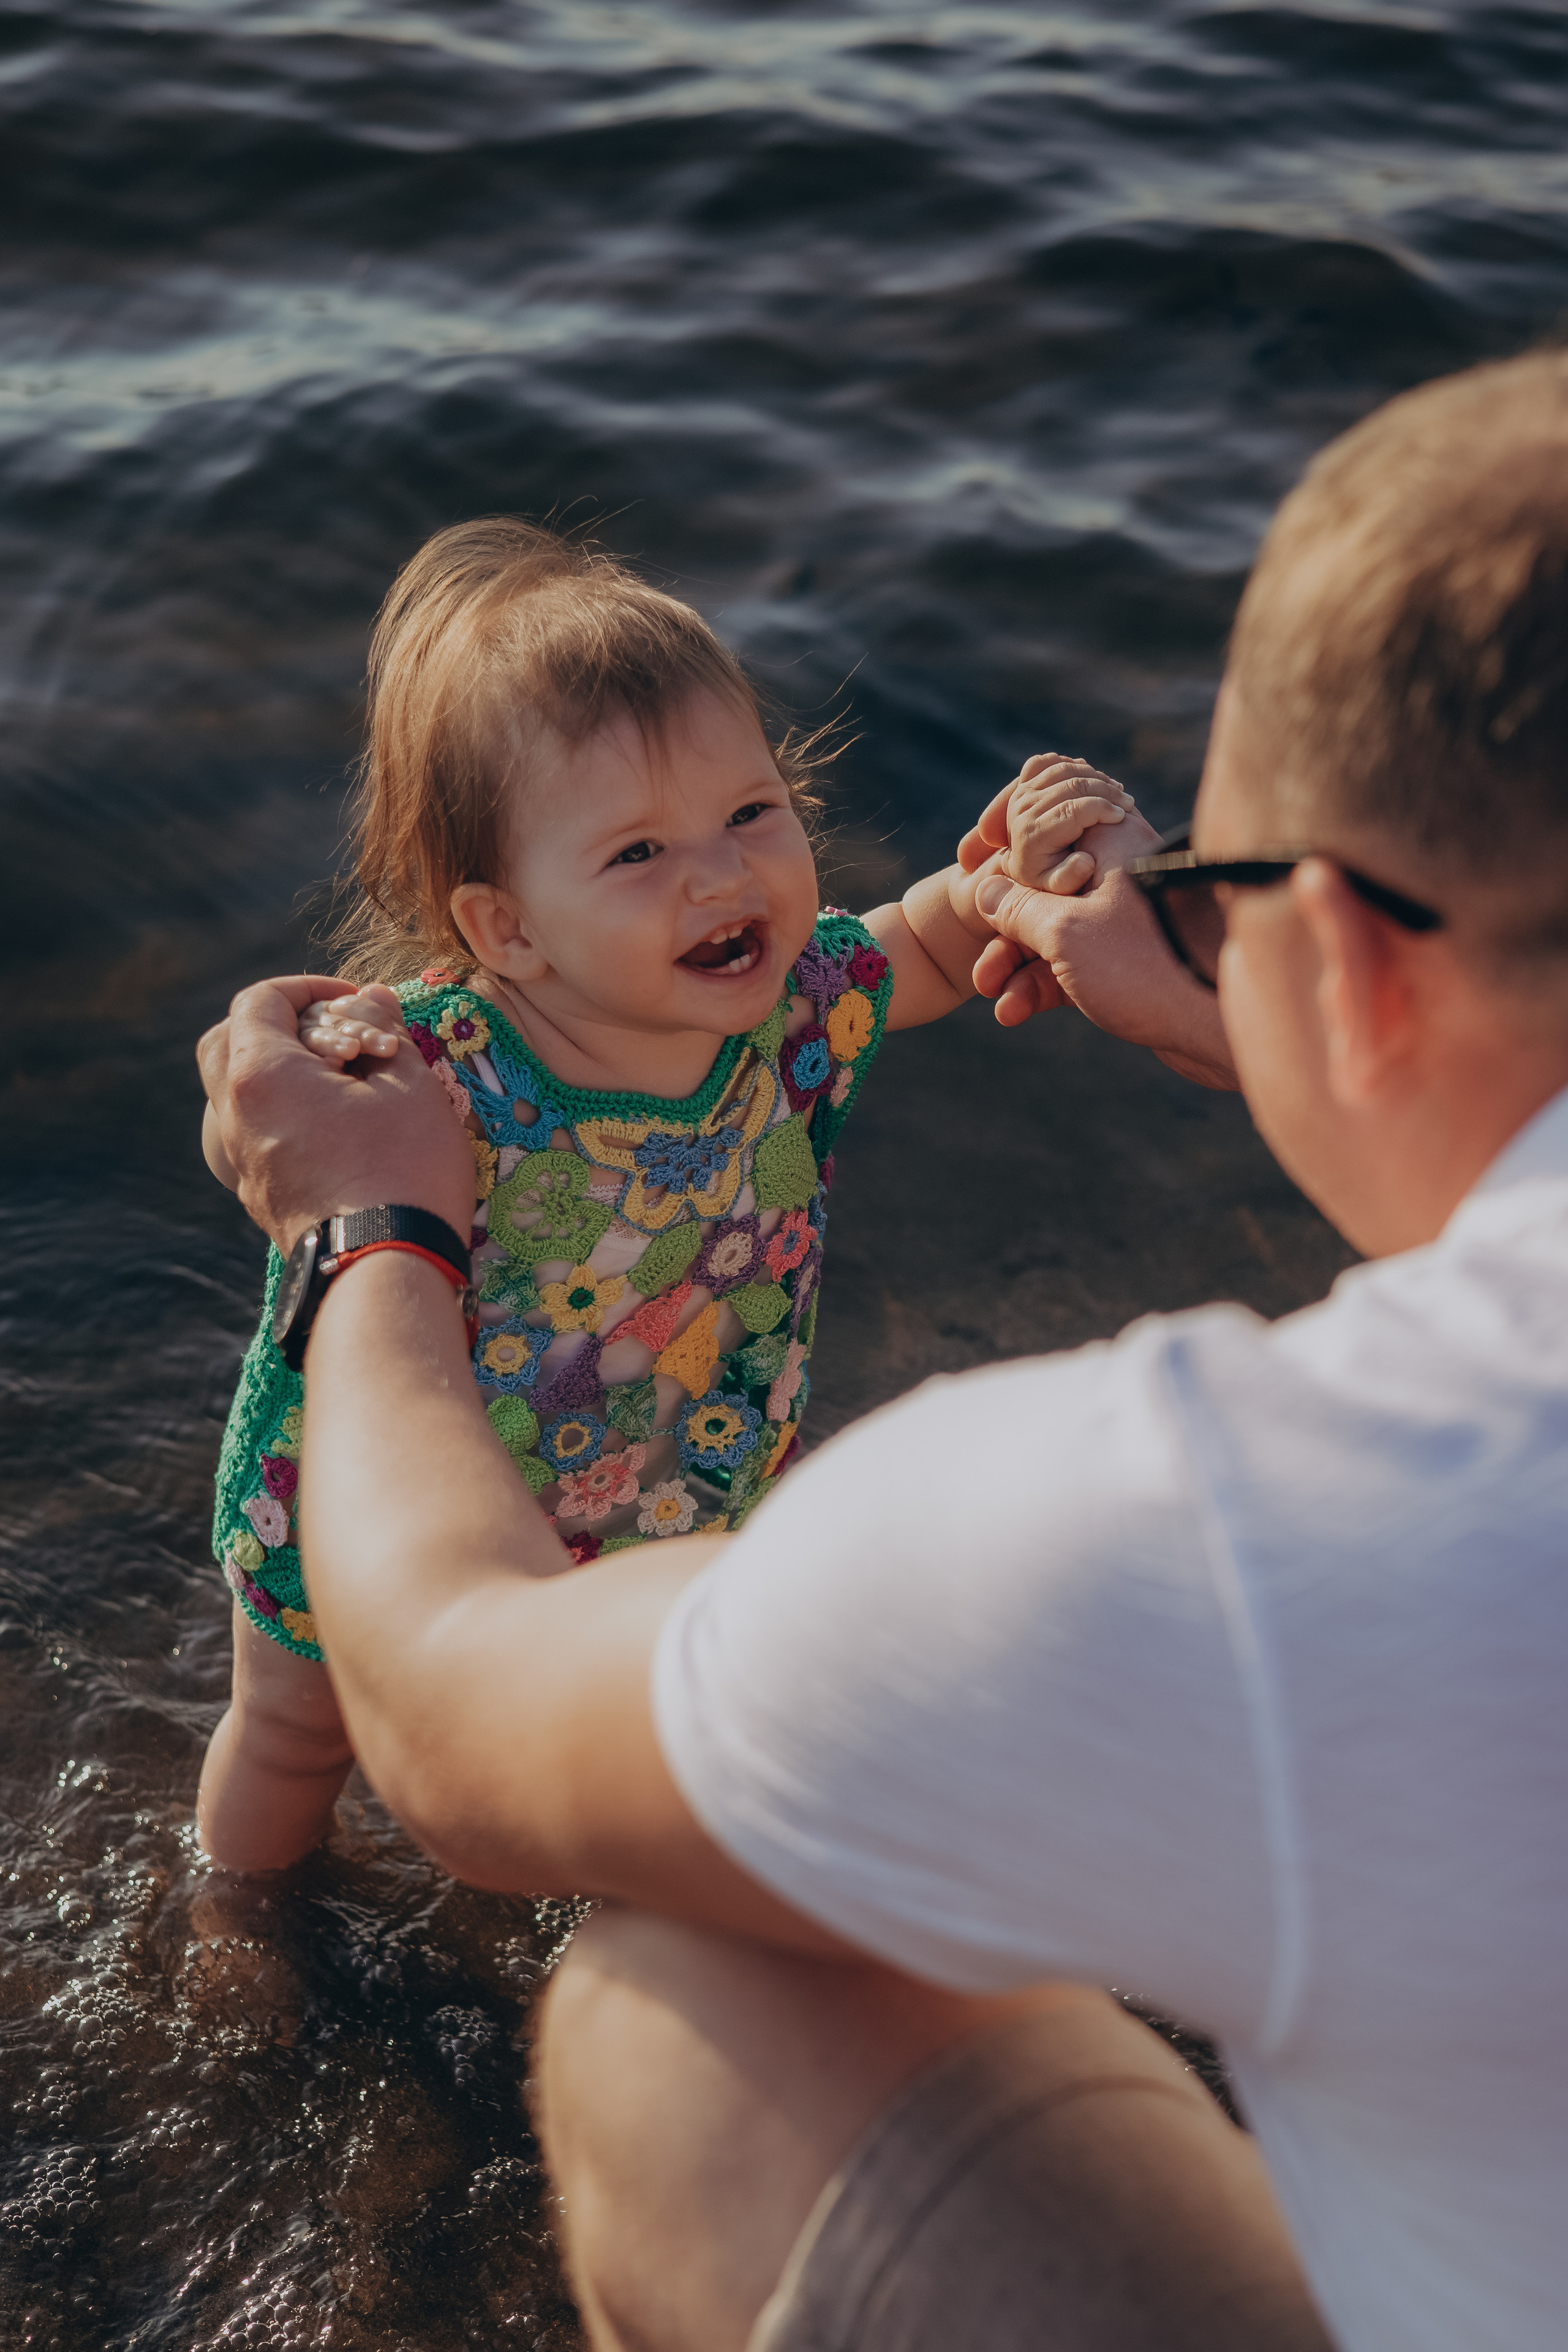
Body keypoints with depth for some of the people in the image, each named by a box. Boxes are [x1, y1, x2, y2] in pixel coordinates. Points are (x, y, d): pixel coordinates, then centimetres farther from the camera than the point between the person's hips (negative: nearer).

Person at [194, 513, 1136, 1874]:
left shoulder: (797, 1004, -26)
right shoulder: (429, 1070, -41)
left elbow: (935, 948, -7)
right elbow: (243, 1153, -27)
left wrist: (1019, 869, -28)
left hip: (659, 1501, 3)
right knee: (297, 1727, 26)